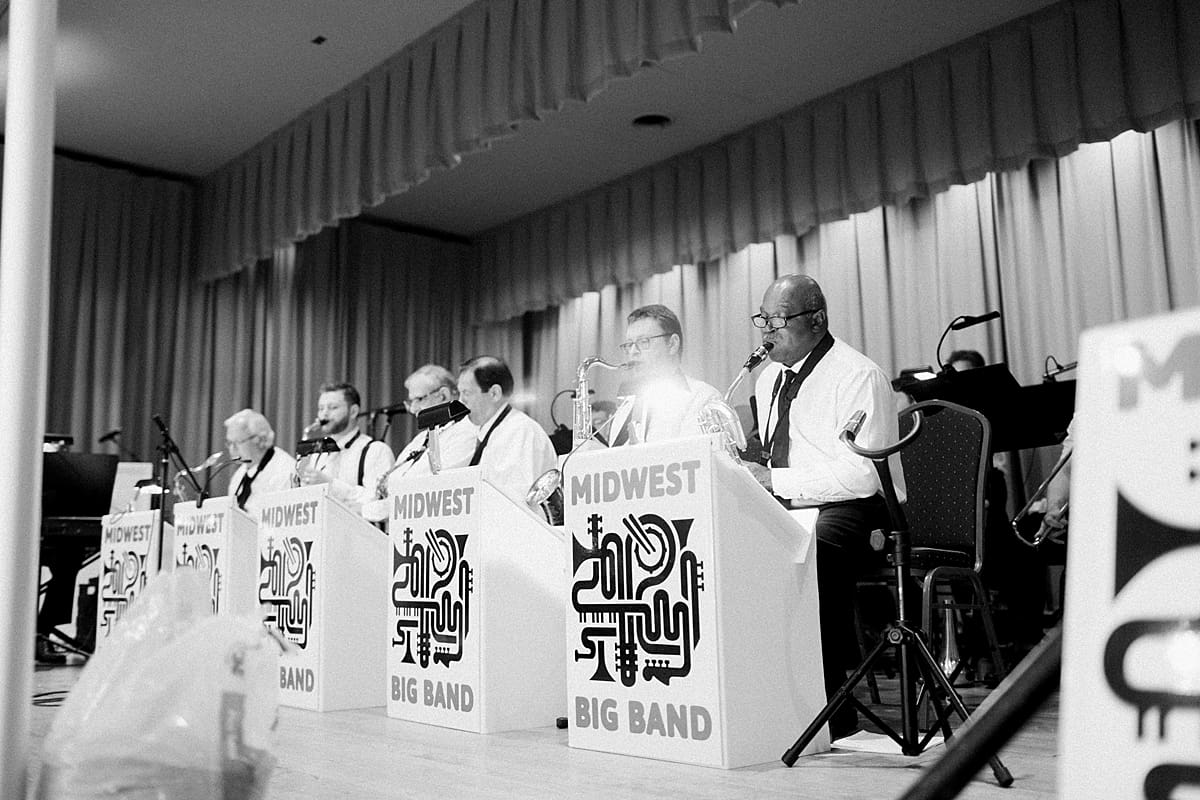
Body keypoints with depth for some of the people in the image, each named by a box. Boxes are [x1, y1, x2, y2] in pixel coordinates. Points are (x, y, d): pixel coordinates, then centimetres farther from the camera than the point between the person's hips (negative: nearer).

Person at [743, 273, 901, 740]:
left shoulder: (859, 377, -9)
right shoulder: (770, 379, 17)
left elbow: (862, 475, -19)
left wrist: (774, 480, -21)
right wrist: (750, 478, 2)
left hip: (852, 511, -7)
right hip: (787, 511, 8)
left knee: (815, 552, -39)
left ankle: (833, 709, -29)